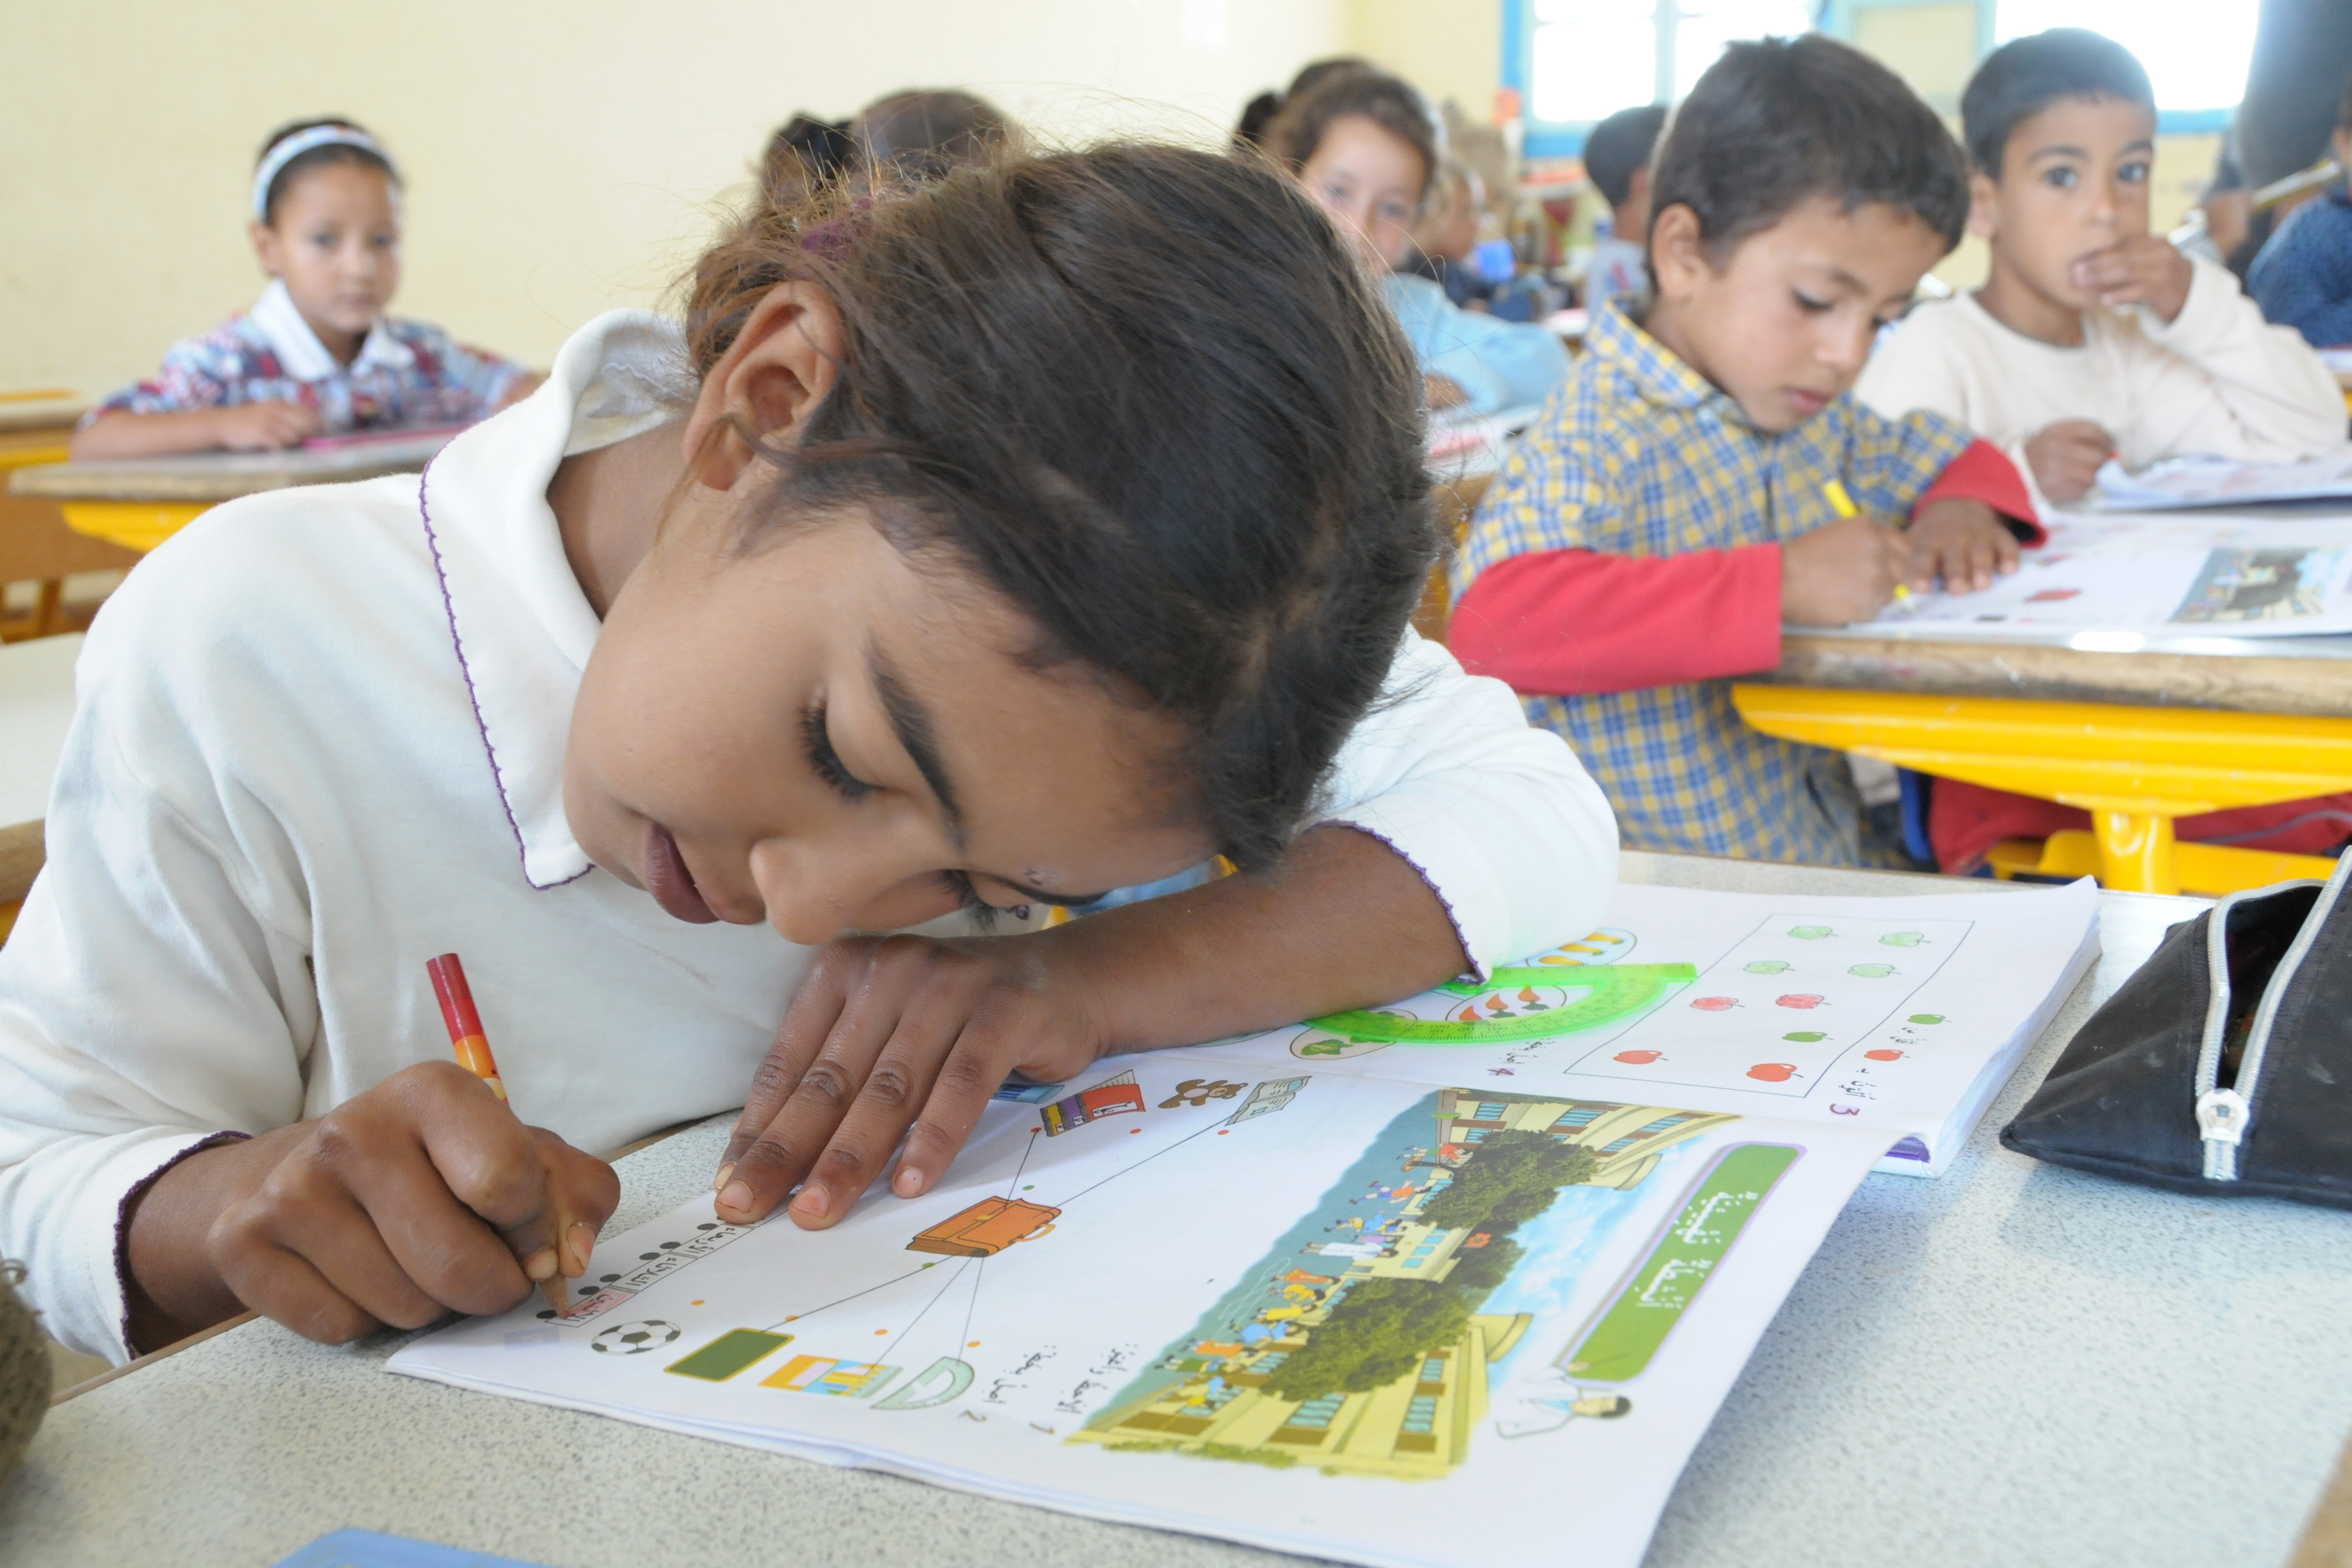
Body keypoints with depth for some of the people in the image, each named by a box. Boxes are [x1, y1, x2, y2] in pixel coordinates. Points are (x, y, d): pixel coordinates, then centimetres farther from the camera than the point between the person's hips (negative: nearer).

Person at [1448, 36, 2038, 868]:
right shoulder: (1595, 447, -17)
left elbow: (1959, 457, 28)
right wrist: (1783, 582, -32)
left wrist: (1960, 507, 3)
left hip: (1837, 864, 8)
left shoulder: (1810, 418, 10)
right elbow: (1493, 622, -36)